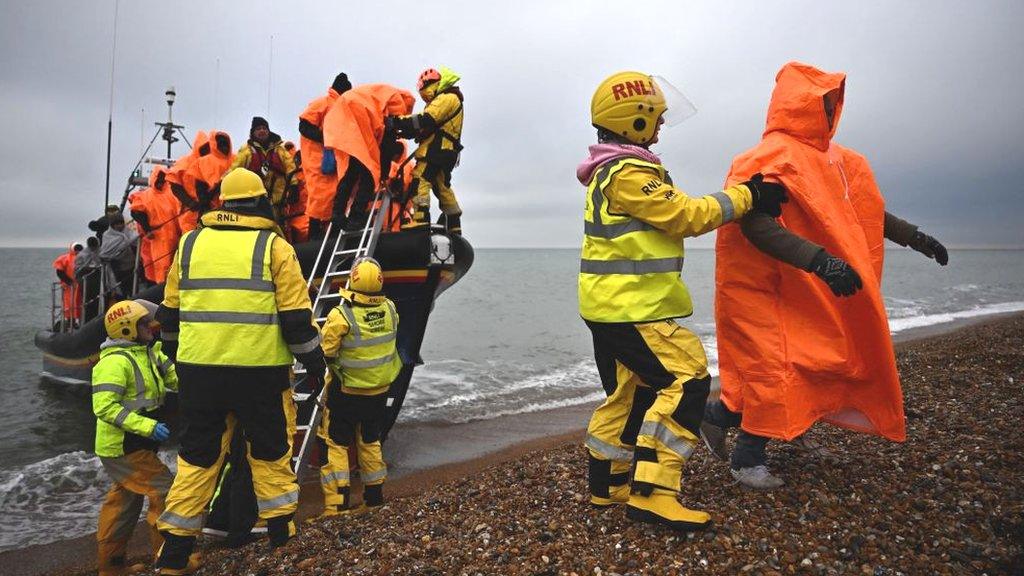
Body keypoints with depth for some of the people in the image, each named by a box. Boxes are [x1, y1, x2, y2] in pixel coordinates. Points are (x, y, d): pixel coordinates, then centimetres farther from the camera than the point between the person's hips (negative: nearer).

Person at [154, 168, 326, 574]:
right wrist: (314, 359, 6)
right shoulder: (274, 246, -4)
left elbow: (170, 313, 15)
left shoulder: (189, 243, 8)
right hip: (260, 371, -3)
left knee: (197, 457, 15)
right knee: (271, 451, 14)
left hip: (199, 370, 3)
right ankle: (283, 534, 25)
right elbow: (296, 316, -6)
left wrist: (179, 351, 31)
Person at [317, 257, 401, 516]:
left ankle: (338, 503, 6)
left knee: (334, 443, 7)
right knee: (370, 441, 20)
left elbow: (325, 352, -16)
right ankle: (374, 495, 29)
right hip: (380, 390, 5)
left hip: (347, 392, -5)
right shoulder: (390, 309, -9)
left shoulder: (341, 315, -24)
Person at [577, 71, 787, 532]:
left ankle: (608, 484, 25)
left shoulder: (610, 171, 17)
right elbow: (686, 216, -15)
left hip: (608, 303, 11)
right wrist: (748, 196, -6)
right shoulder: (629, 173, -16)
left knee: (629, 391, 16)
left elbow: (670, 214, 19)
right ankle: (652, 493, -11)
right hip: (629, 306, -11)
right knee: (686, 380, -11)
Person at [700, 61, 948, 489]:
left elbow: (862, 211, 21)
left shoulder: (830, 158, 11)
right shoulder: (771, 157, -18)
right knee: (770, 365, -6)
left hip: (805, 288, 9)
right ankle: (747, 460, 7)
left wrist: (913, 237, 22)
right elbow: (755, 222, -31)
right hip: (762, 285, -9)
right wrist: (819, 260, -40)